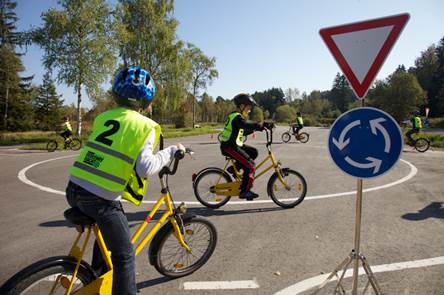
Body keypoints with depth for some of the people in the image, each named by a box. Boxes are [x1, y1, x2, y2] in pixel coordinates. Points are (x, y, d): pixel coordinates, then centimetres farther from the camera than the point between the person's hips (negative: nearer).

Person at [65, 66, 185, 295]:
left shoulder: (103, 117, 11)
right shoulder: (145, 126, -6)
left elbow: (103, 151, 14)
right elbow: (145, 167, -19)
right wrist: (171, 151, -6)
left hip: (74, 190, 7)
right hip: (100, 199, -7)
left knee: (108, 233, 32)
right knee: (124, 255, 10)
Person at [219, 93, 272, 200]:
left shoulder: (234, 116, 17)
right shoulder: (236, 117, -16)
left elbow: (243, 131, 21)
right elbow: (247, 125, -34)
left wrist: (256, 128, 10)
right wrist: (263, 124, -30)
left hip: (233, 145, 10)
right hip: (229, 147, -10)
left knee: (253, 152, 12)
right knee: (250, 165, -10)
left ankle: (234, 168, 13)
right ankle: (244, 191, -3)